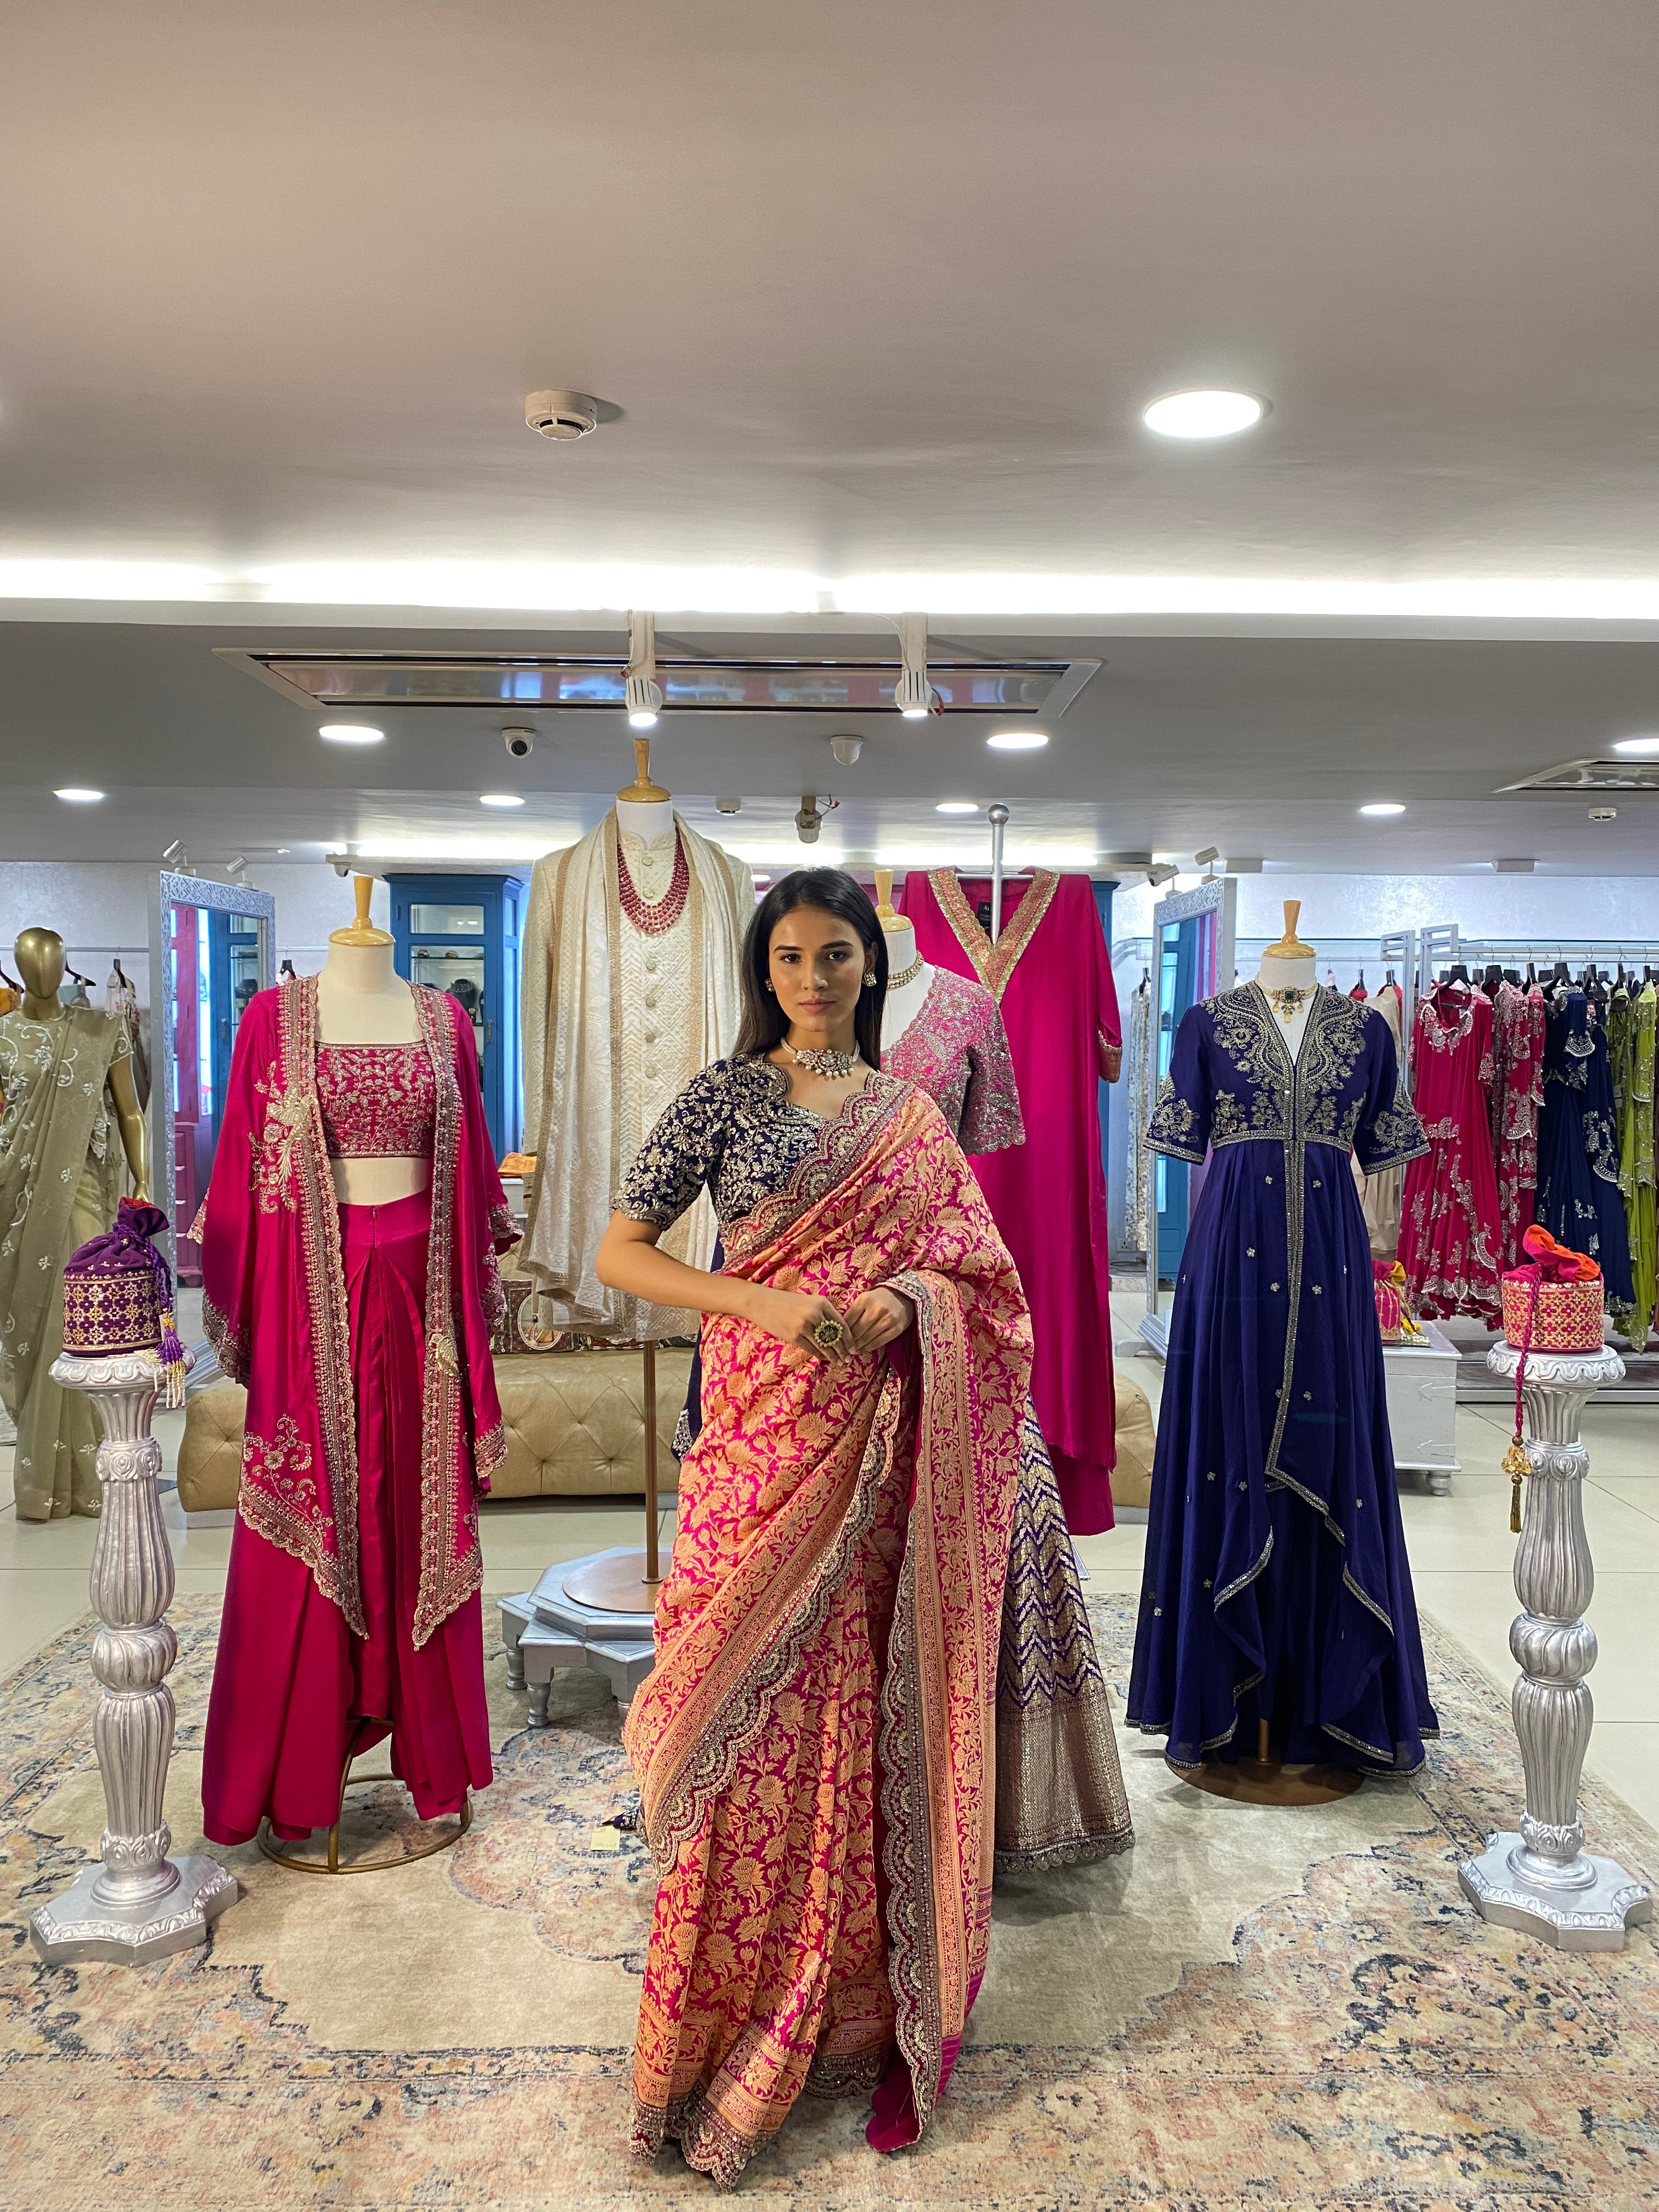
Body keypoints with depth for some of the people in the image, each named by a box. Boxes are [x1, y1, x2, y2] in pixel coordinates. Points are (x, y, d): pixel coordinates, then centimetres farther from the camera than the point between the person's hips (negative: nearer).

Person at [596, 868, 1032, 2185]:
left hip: (881, 1455, 2)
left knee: (870, 1724, 6)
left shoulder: (910, 1113, 10)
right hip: (764, 1445, -2)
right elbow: (620, 1252, -3)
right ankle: (735, 2031, 19)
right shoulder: (724, 1098, 1)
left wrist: (902, 1302, -12)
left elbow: (976, 1269, 10)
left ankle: (873, 2013, 23)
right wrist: (768, 1304, -15)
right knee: (759, 1735, 2)